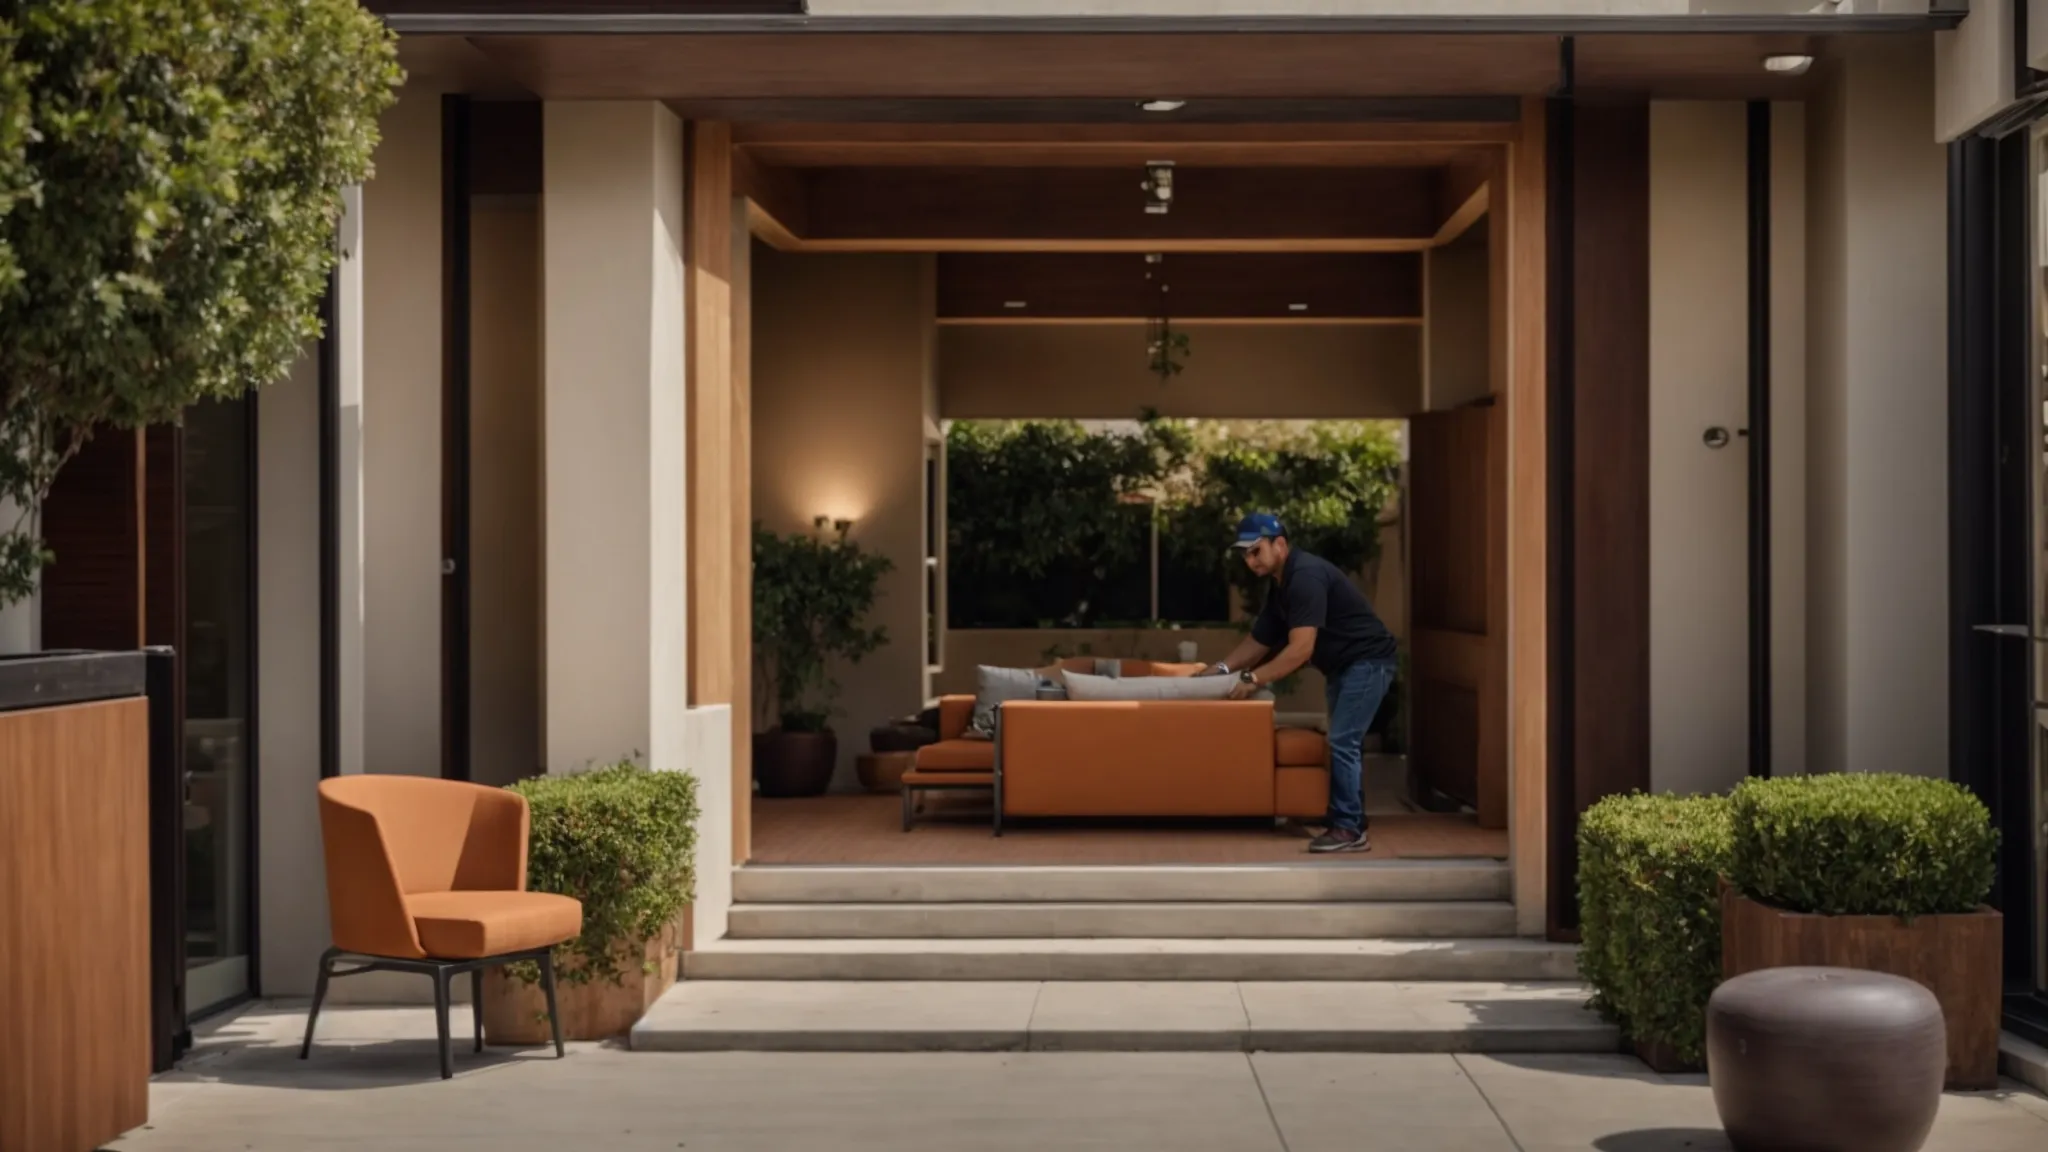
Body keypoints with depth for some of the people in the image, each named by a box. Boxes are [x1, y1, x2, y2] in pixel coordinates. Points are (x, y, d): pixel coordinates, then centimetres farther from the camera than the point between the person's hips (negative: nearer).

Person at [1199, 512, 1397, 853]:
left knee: (1342, 743, -13)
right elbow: (1259, 640, 13)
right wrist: (1223, 668, -1)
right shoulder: (1280, 585, 8)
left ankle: (1350, 829, -10)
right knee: (1344, 743, 14)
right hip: (1343, 666, 11)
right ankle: (1349, 822, 21)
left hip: (1367, 661, -11)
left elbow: (1301, 649, -31)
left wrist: (1253, 679, -28)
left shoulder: (1306, 576, -24)